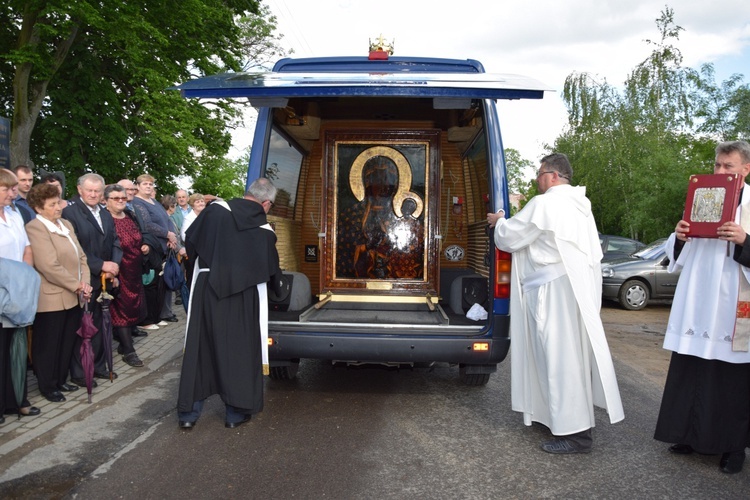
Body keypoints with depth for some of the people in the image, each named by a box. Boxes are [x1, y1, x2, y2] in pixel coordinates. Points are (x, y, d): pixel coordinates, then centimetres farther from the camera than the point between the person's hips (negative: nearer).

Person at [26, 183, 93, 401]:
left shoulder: (66, 224, 12)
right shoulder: (34, 228, -14)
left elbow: (81, 256, 11)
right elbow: (50, 267, -21)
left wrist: (85, 282, -3)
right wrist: (77, 286, -14)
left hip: (72, 297, 7)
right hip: (51, 299, -7)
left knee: (67, 342, 16)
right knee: (48, 345, 8)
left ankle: (60, 380, 31)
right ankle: (48, 386, 22)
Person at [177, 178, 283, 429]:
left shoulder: (216, 209, -3)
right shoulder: (265, 231, -4)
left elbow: (190, 239, 4)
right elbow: (272, 272, 6)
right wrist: (279, 289, 26)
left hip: (206, 292, 1)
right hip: (243, 300, -1)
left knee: (199, 349, 11)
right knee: (240, 352, 11)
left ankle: (188, 413, 18)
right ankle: (236, 412, 18)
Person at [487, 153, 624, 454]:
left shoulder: (545, 204, -14)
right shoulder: (579, 205, 14)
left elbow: (508, 238, -8)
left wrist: (499, 222, 13)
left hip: (557, 291, -10)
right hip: (579, 289, 10)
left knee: (560, 359, -5)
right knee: (569, 355, 16)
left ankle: (576, 433, 1)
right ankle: (559, 415, 30)